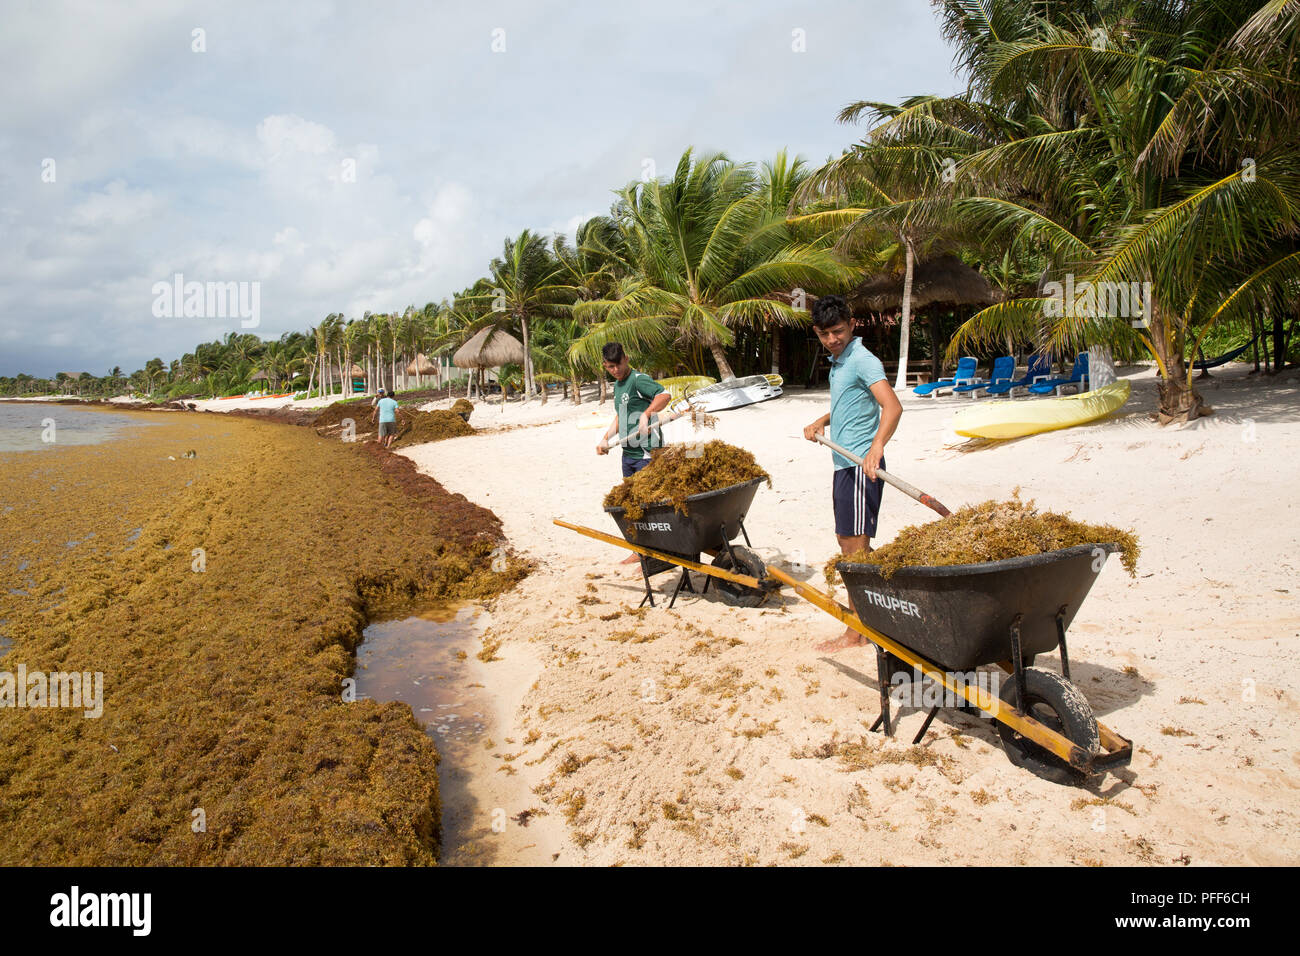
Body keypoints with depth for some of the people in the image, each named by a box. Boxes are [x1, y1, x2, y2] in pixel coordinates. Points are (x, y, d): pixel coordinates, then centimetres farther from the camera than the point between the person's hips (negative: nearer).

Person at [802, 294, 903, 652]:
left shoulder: (862, 360, -14)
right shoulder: (837, 362, 16)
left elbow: (892, 406, -28)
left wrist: (876, 447, -43)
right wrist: (821, 422, 14)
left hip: (861, 464, -10)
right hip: (843, 462, 10)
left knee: (854, 546, -5)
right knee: (845, 539, 17)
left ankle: (855, 633, 3)